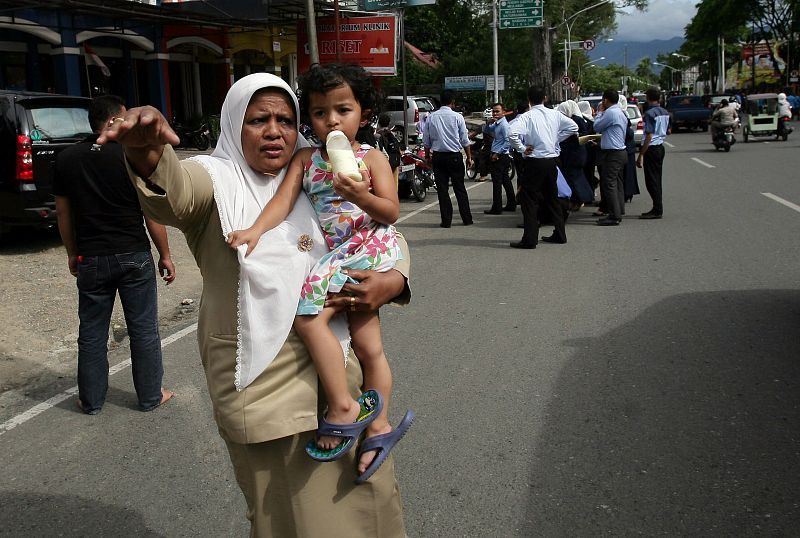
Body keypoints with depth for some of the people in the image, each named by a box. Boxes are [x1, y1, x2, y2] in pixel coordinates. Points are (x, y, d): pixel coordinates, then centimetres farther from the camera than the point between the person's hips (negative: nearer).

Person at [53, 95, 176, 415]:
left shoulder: (66, 160, 0)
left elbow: (63, 213, 7)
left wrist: (72, 254, 19)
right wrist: (165, 255, 1)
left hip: (91, 260, 3)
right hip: (134, 257, -3)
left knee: (92, 333, 14)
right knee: (143, 330, 9)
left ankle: (91, 401, 25)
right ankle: (150, 397, 19)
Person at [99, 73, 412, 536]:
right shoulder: (217, 181, -5)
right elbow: (174, 191, -30)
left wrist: (394, 280, -9)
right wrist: (147, 155, -54)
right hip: (263, 382, -4)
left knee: (363, 489, 18)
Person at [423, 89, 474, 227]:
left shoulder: (431, 117, 0)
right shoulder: (457, 117, -6)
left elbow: (426, 141, 5)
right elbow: (465, 140, -2)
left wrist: (427, 156, 18)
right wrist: (469, 157, 8)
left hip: (438, 156, 2)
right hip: (454, 156, -1)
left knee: (442, 189, 5)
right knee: (459, 188, 7)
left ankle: (446, 220, 5)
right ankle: (466, 219, 11)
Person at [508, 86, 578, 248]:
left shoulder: (527, 117, -11)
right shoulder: (554, 114, 5)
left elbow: (512, 134, -26)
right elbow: (573, 127, 11)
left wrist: (522, 149, -12)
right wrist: (556, 138, 11)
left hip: (534, 161, -6)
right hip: (552, 160, 6)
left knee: (529, 200, -1)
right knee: (552, 197, 18)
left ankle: (529, 239, -3)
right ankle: (559, 234, 24)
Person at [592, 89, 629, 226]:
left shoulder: (610, 113, -16)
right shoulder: (621, 112, 16)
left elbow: (597, 127, -7)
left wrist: (599, 112, 5)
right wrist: (602, 112, 16)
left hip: (612, 153, -10)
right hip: (621, 151, 10)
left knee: (609, 184, -9)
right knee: (617, 184, 13)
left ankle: (614, 216, -10)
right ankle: (618, 212, 18)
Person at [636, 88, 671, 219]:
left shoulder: (650, 113, -17)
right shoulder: (665, 112, 9)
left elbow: (649, 136, -21)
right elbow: (668, 131, 20)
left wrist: (641, 156, -20)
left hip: (651, 148, -9)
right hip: (660, 147, 9)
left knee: (651, 180, -4)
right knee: (657, 179, 14)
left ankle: (657, 210, -4)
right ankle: (658, 209, 18)